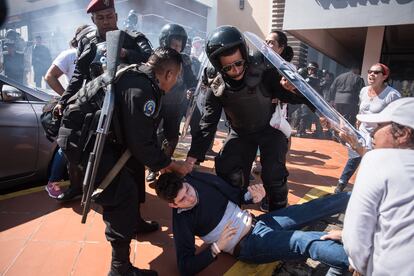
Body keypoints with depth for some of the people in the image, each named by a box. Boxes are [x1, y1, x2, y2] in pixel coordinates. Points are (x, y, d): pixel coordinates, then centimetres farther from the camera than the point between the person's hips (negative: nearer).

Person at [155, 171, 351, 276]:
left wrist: (254, 198, -11)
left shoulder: (200, 180, -3)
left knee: (312, 209, -2)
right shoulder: (181, 220, -14)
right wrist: (217, 247, -22)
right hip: (247, 245, -5)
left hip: (256, 222, 6)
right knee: (307, 243, -24)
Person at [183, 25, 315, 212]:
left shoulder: (263, 71, -27)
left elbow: (294, 98, -21)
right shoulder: (216, 87, -19)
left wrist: (294, 88, -46)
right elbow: (208, 123, -18)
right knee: (226, 169, -10)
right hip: (241, 132, 3)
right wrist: (193, 155, -26)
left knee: (273, 174, -16)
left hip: (270, 128, -2)